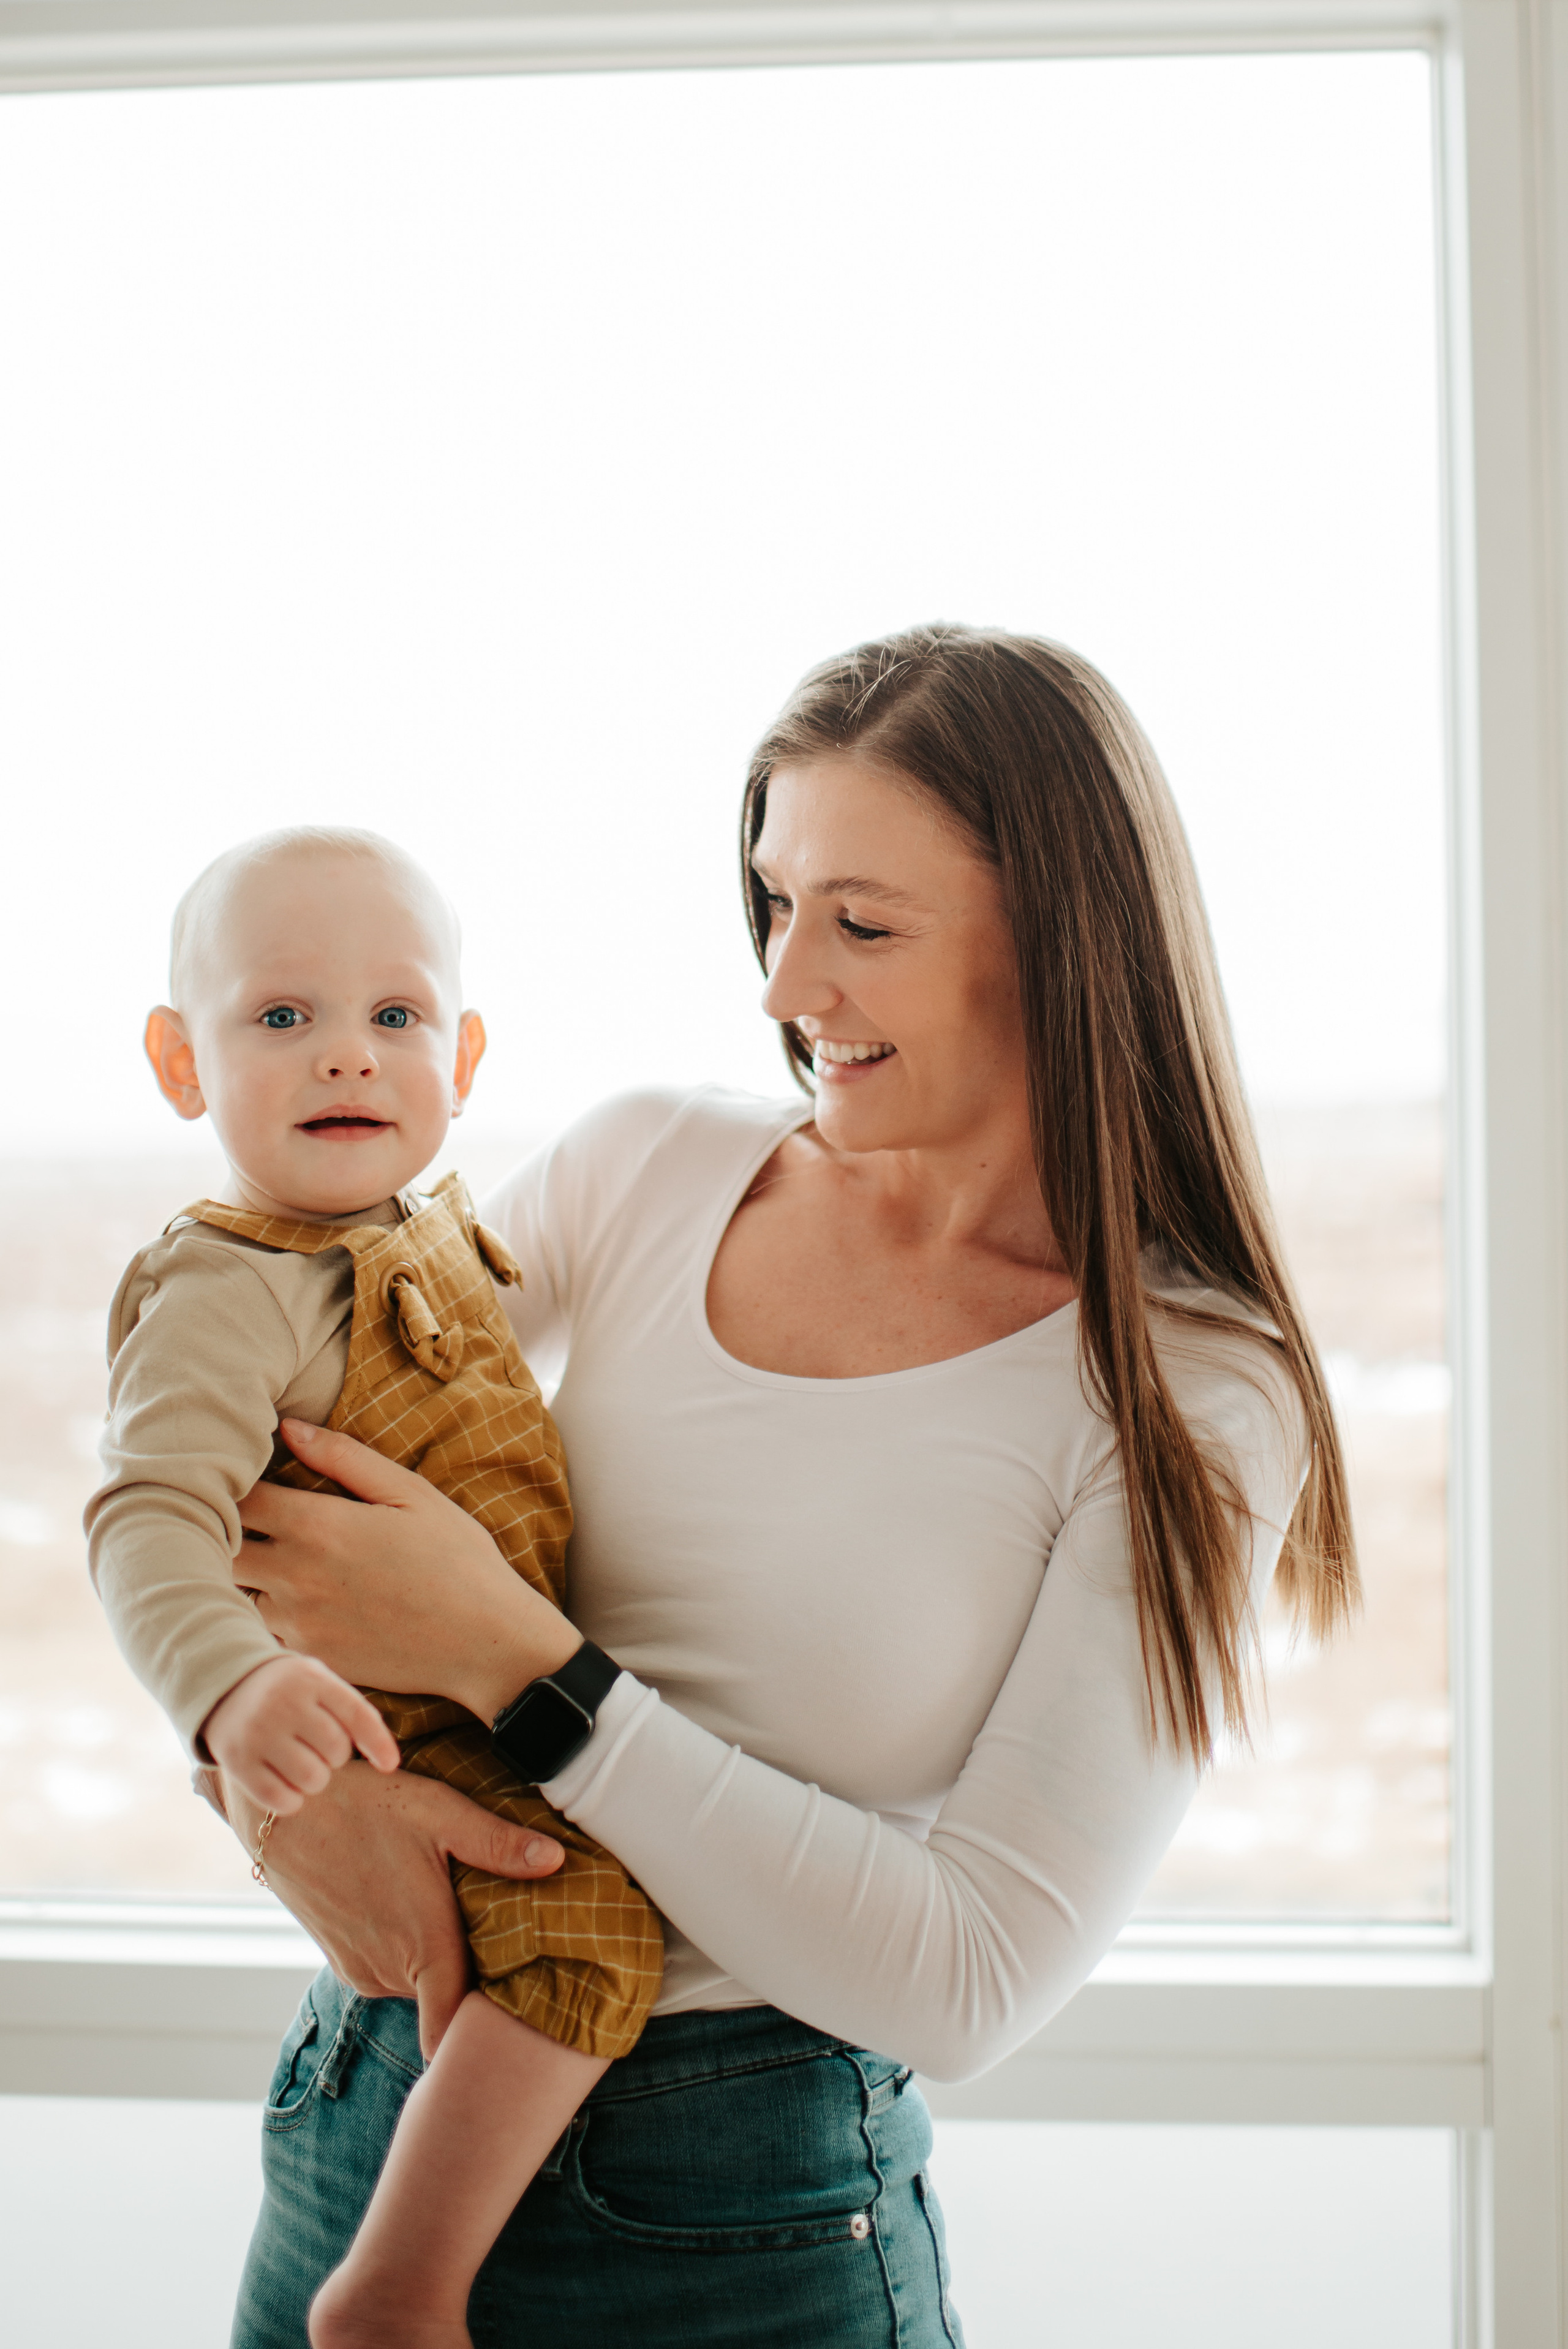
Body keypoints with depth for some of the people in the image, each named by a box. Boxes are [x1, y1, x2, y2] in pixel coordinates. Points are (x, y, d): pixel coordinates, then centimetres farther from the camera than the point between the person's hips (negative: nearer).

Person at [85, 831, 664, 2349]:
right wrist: (228, 1683, -50)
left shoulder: (428, 1231, 6)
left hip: (500, 1701, 9)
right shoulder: (227, 1293, -22)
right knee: (586, 1916, -28)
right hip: (375, 1759, -9)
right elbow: (150, 1520, -34)